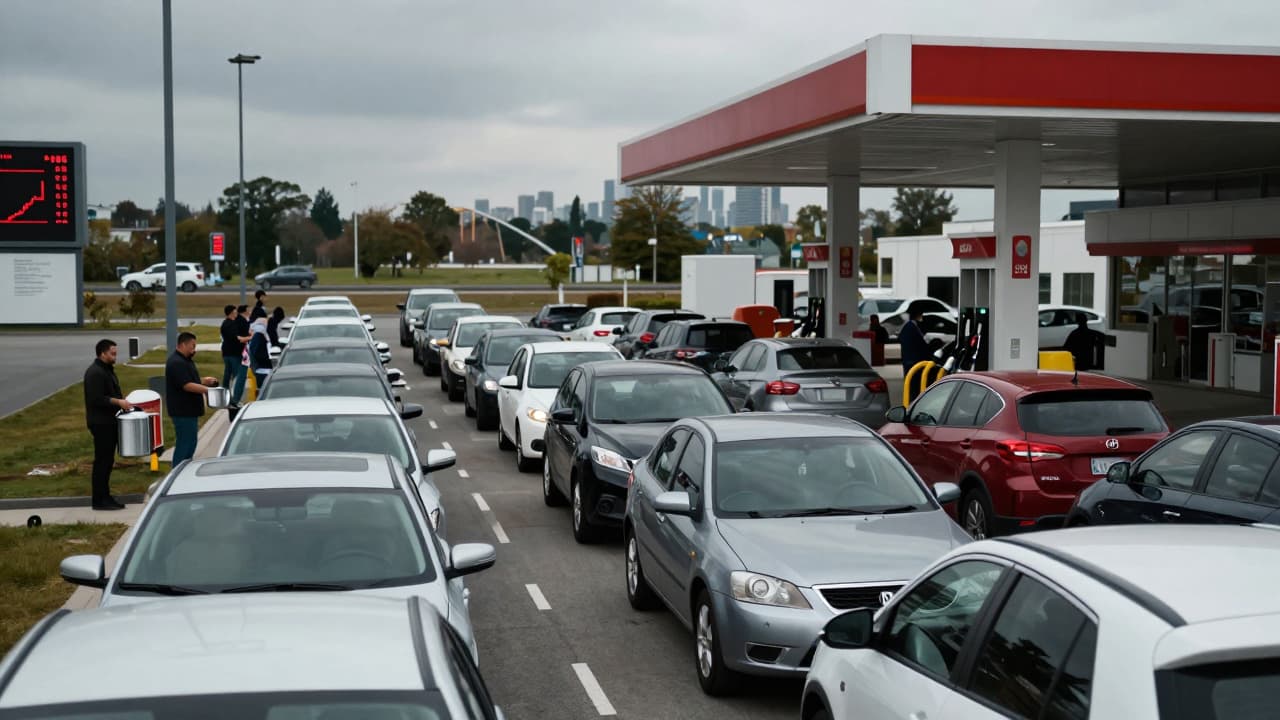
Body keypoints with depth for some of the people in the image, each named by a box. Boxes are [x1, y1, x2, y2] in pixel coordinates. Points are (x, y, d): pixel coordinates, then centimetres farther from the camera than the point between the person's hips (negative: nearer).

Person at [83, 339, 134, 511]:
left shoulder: (107, 370, 17)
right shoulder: (95, 373, -16)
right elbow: (97, 399, -24)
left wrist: (121, 402, 10)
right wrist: (118, 402, -22)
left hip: (109, 422, 10)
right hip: (101, 423, -10)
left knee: (107, 460, 13)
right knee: (102, 461, -7)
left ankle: (105, 496, 19)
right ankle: (100, 500, -4)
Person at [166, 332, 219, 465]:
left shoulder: (185, 360, 16)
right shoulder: (177, 363, -18)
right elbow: (187, 385, -25)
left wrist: (204, 381, 11)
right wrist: (207, 390, -26)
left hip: (189, 410, 11)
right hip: (183, 411, -11)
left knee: (190, 442, 16)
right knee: (185, 444, -7)